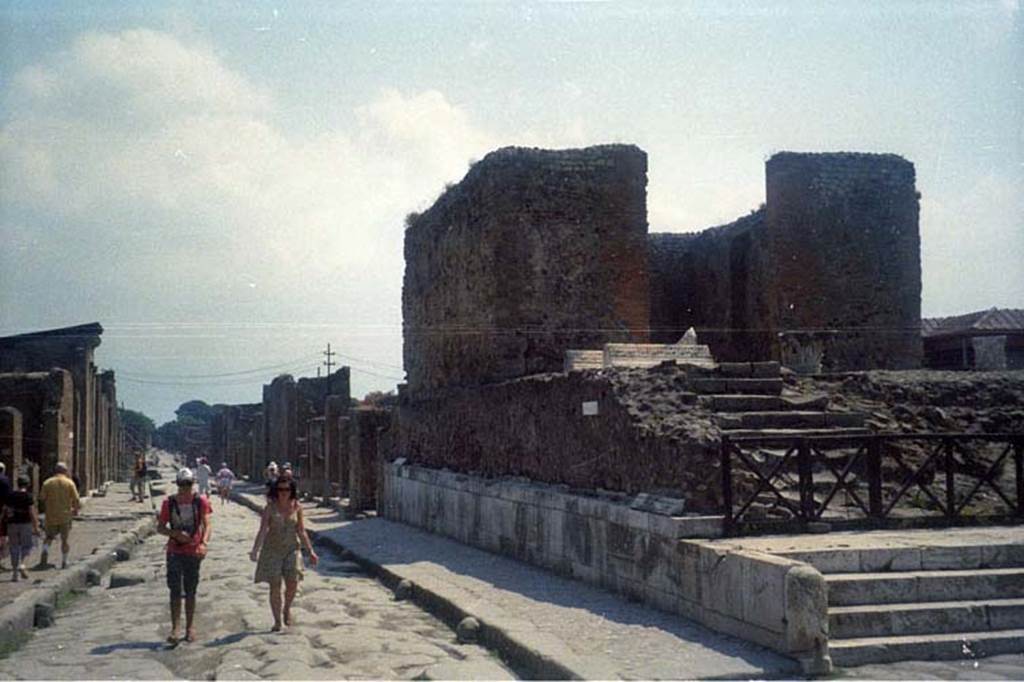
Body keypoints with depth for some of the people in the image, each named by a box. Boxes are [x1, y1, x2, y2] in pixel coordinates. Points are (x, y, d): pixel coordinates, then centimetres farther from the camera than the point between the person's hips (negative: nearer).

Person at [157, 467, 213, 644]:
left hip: (193, 552, 0)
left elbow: (207, 525, -5)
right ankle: (175, 629, -5)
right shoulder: (169, 503, 1)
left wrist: (204, 543, -22)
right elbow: (160, 528, 4)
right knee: (175, 591, -5)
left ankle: (190, 628, 18)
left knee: (190, 591, 9)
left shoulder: (200, 502, -1)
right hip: (174, 551, 0)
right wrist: (175, 533, -15)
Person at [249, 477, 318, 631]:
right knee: (275, 586, -2)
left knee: (293, 583, -11)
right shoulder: (270, 507, -6)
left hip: (291, 549, 1)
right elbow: (262, 530, -12)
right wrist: (255, 550, -24)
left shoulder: (296, 507, 0)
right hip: (272, 549, -1)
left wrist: (311, 552, 6)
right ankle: (277, 621, 11)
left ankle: (287, 608, 19)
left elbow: (301, 532, 7)